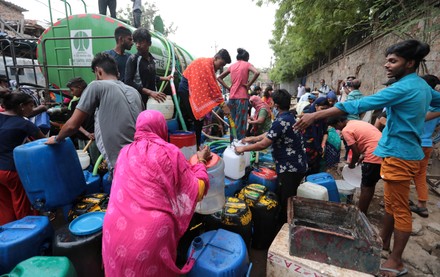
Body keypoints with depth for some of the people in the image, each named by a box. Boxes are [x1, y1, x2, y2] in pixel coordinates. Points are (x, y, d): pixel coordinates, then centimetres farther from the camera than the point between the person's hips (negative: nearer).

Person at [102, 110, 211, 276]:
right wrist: (201, 161, 13)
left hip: (115, 233, 4)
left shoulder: (125, 152, 8)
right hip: (151, 236, -3)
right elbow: (196, 191, -1)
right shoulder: (170, 152, -5)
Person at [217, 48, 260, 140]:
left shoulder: (232, 66, 15)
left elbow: (219, 78, 17)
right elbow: (257, 73, -16)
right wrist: (248, 84, -7)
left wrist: (228, 87, 11)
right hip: (242, 97, -5)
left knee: (233, 122, 14)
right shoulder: (247, 64, 3)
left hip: (232, 97, 5)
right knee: (241, 122, -2)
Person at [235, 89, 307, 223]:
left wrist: (244, 148, -11)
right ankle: (285, 223, 39)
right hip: (296, 165, 10)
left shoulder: (281, 121, -23)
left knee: (286, 202, 4)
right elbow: (271, 134, 18)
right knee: (289, 199, 23)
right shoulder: (289, 117, 9)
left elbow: (263, 144, -23)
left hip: (290, 168, -10)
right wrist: (253, 138, 20)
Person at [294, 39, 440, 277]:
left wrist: (315, 115, -30)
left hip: (400, 154, -10)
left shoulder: (403, 88, -19)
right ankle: (384, 243, 34)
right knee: (391, 204, 19)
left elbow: (359, 105, -28)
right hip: (403, 152, 10)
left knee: (399, 209, 0)